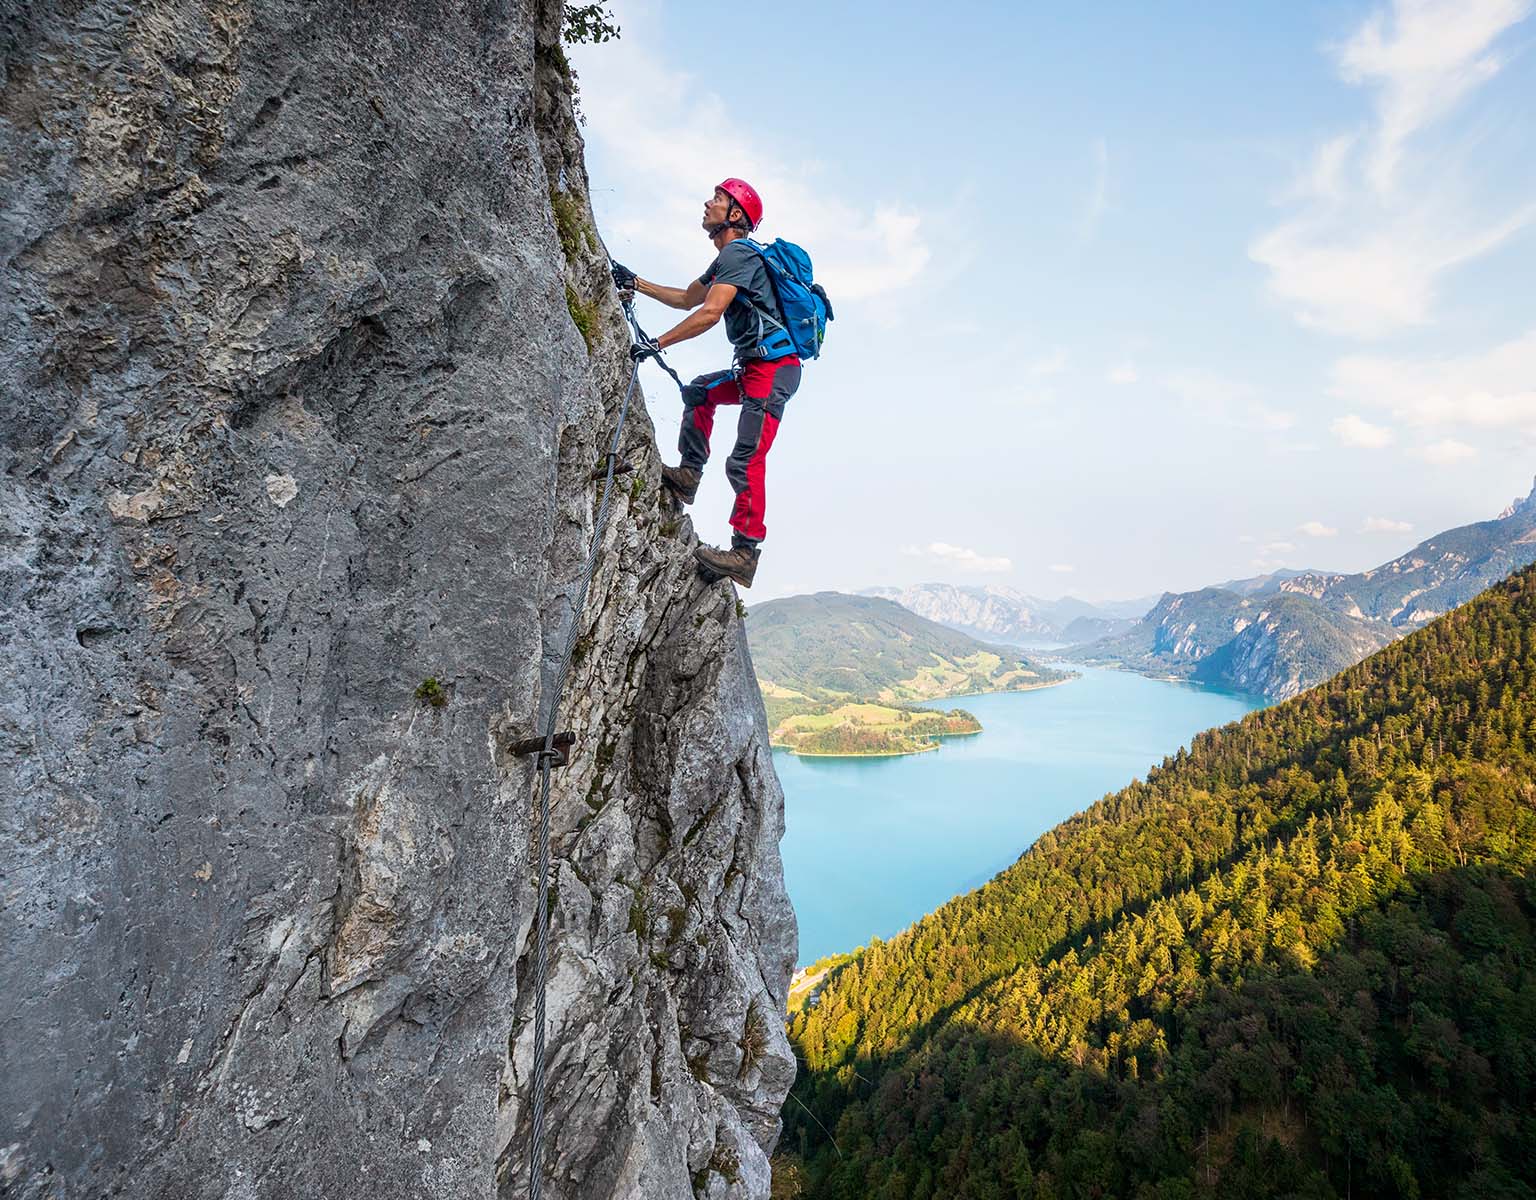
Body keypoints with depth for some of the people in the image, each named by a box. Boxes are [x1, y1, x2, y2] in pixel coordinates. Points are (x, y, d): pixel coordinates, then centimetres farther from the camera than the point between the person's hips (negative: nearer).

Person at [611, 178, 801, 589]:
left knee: (745, 461, -16)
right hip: (757, 367, 11)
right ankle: (688, 474, 19)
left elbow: (710, 313, -21)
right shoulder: (727, 258, 24)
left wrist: (655, 344, -18)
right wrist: (635, 283, 34)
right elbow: (687, 298, 36)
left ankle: (745, 553, -17)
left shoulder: (738, 252, -9)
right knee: (699, 392, 24)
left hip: (774, 367, -11)